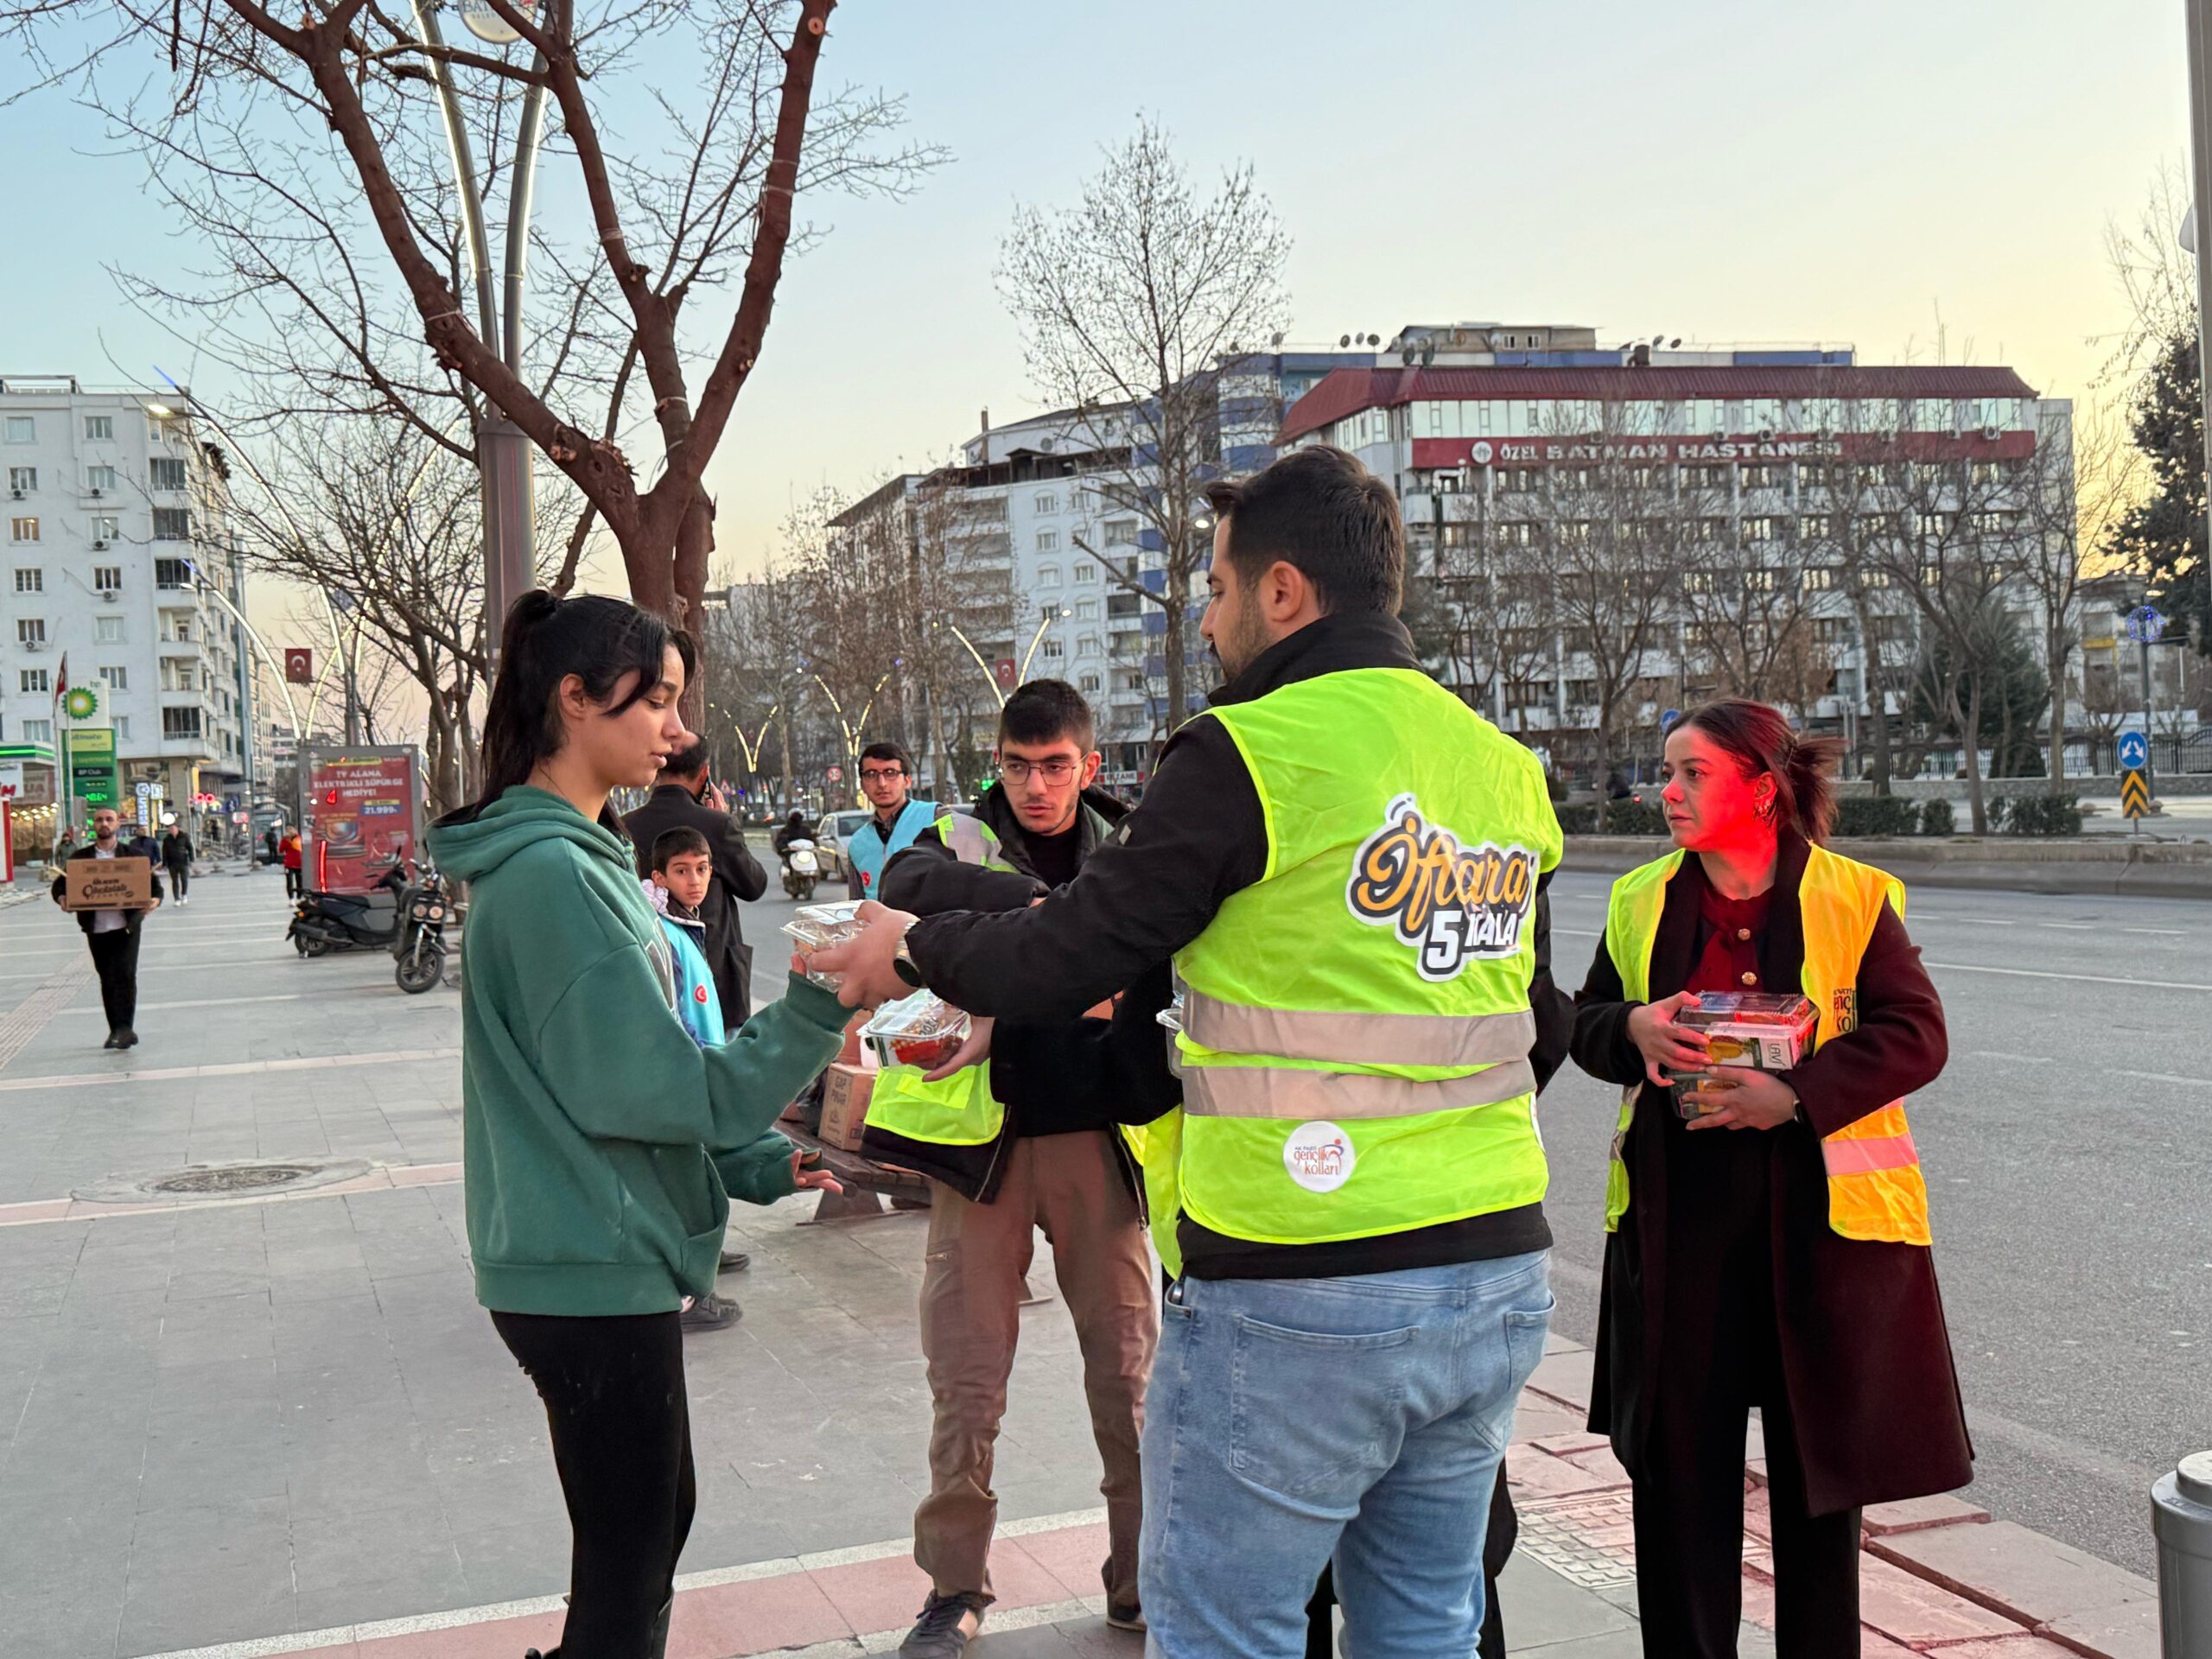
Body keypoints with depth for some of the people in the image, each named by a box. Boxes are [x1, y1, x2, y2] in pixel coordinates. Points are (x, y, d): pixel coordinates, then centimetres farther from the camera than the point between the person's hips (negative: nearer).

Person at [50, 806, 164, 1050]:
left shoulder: (135, 855, 3)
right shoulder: (79, 857, 7)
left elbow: (154, 883, 3)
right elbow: (60, 884, 9)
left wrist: (155, 899, -18)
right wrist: (61, 898, -14)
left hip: (126, 926, -3)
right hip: (96, 928, 3)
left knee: (124, 975, -11)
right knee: (107, 980, 10)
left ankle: (125, 1028, -9)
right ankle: (117, 1031, 18)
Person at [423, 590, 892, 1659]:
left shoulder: (576, 856, 11)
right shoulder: (553, 872, -20)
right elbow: (653, 1088, -23)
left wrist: (761, 1163, 8)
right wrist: (815, 1011, -25)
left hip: (603, 1260, 10)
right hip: (592, 1275, -10)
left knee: (653, 1522, 21)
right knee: (627, 1567, 3)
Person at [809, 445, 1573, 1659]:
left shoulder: (1246, 754, -13)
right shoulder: (1505, 769, 9)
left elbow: (1065, 959, -8)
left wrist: (915, 950, 9)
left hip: (1297, 1297, -7)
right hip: (1499, 1279, 8)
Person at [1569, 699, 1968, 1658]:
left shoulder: (1855, 898, -3)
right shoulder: (1641, 902, 8)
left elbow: (1916, 1034, -8)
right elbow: (1587, 1024, 13)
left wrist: (1794, 1095, -20)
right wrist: (1633, 1029, -10)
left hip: (1822, 1211, -2)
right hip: (1677, 1209, 3)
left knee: (1819, 1452, 9)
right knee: (1677, 1453, 7)